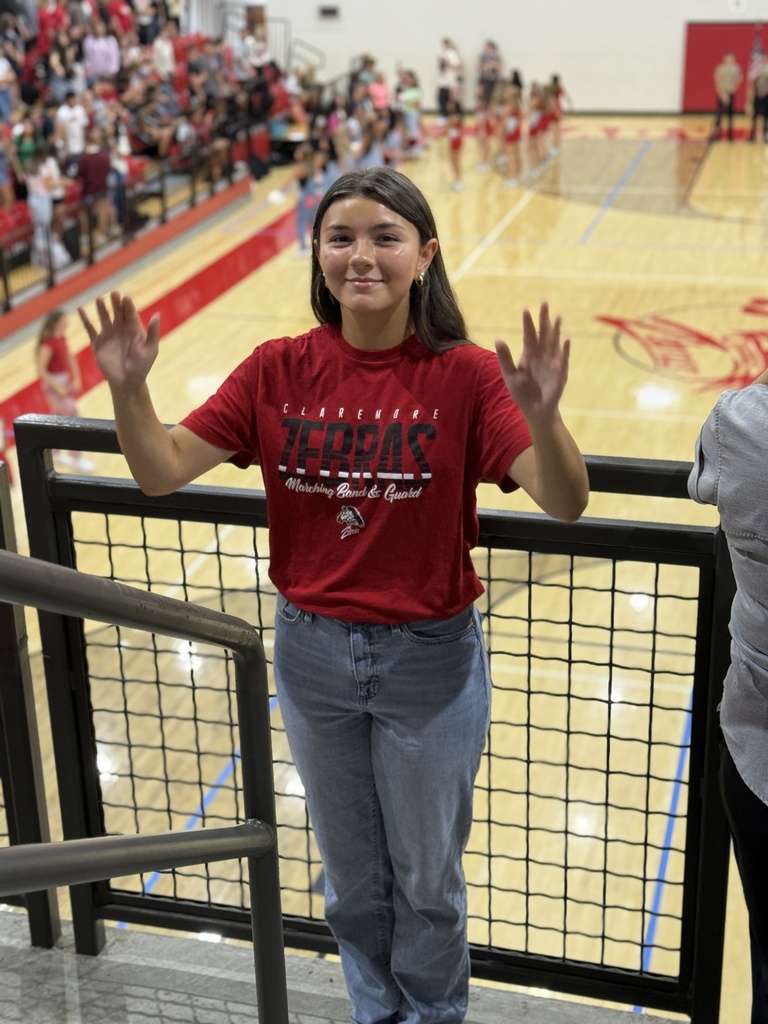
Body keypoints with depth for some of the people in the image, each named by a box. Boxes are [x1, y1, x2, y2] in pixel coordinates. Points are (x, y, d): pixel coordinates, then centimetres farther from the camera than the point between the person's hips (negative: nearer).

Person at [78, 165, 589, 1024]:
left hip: (429, 662, -2)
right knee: (351, 873, 23)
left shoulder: (465, 375, -15)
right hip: (311, 654, 3)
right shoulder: (279, 371, -7)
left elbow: (563, 503, -24)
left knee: (427, 878, 18)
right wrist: (129, 388, -27)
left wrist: (541, 415, -44)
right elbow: (164, 472, -9)